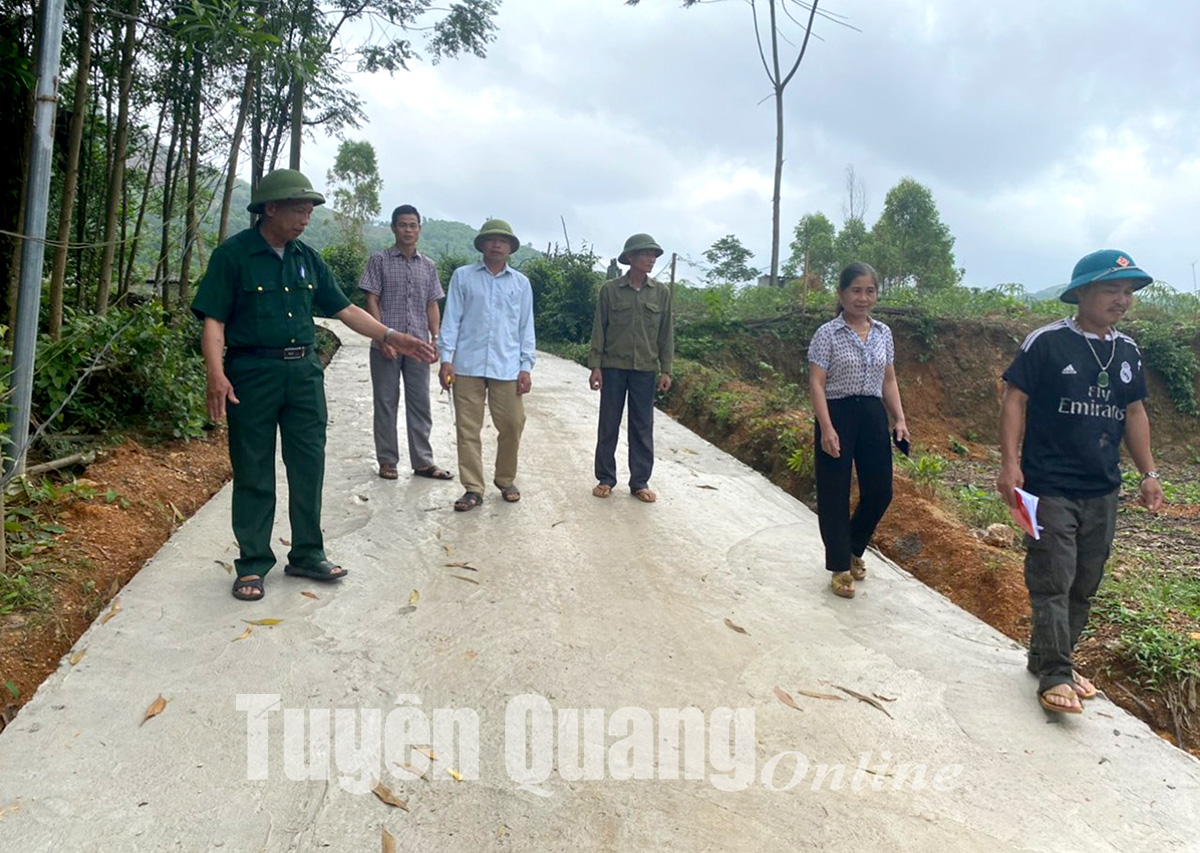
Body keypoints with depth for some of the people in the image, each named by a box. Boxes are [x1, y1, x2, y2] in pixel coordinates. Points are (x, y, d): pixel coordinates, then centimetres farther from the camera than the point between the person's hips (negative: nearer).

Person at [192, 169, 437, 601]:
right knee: (253, 473, 3)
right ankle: (252, 564, 15)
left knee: (309, 465, 8)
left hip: (304, 371, 5)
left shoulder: (307, 259, 12)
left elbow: (344, 309, 13)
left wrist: (389, 335, 2)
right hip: (252, 374, -5)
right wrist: (216, 375, -22)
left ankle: (307, 554, 22)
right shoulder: (233, 255, -5)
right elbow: (213, 321, -10)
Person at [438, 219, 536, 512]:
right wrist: (446, 359, -4)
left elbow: (526, 327, 10)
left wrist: (526, 367, 3)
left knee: (512, 426, 2)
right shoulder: (463, 276, 7)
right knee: (468, 429, 2)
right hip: (468, 366, -1)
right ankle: (473, 488, 10)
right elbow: (452, 320, 4)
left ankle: (505, 479, 23)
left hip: (507, 368, 1)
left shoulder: (521, 283, 11)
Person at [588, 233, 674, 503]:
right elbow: (599, 329, 1)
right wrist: (595, 366, -5)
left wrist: (665, 370, 2)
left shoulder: (661, 292, 4)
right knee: (608, 425, 6)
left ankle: (640, 482, 15)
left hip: (645, 369, 1)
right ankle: (605, 479, 17)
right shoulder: (610, 289, -1)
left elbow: (666, 334, 6)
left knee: (643, 427, 5)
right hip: (613, 366, -1)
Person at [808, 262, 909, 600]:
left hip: (873, 416, 5)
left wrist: (899, 419, 5)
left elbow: (889, 381, 15)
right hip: (838, 415, -5)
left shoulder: (884, 334, 10)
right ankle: (840, 568, 17)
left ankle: (853, 549, 34)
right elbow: (816, 383, -11)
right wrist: (826, 427, -19)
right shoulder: (828, 334, -7)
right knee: (834, 495, 2)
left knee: (880, 492, 8)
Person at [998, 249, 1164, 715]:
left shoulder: (1128, 351, 11)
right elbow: (1014, 399, -8)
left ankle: (1049, 657, 25)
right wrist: (1009, 461, -16)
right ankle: (1055, 675, 2)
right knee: (1052, 582, -5)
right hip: (1049, 488, -6)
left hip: (1102, 492, 7)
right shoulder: (1047, 342, -8)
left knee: (1084, 585, 12)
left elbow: (1134, 413, 18)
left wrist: (1149, 473, 14)